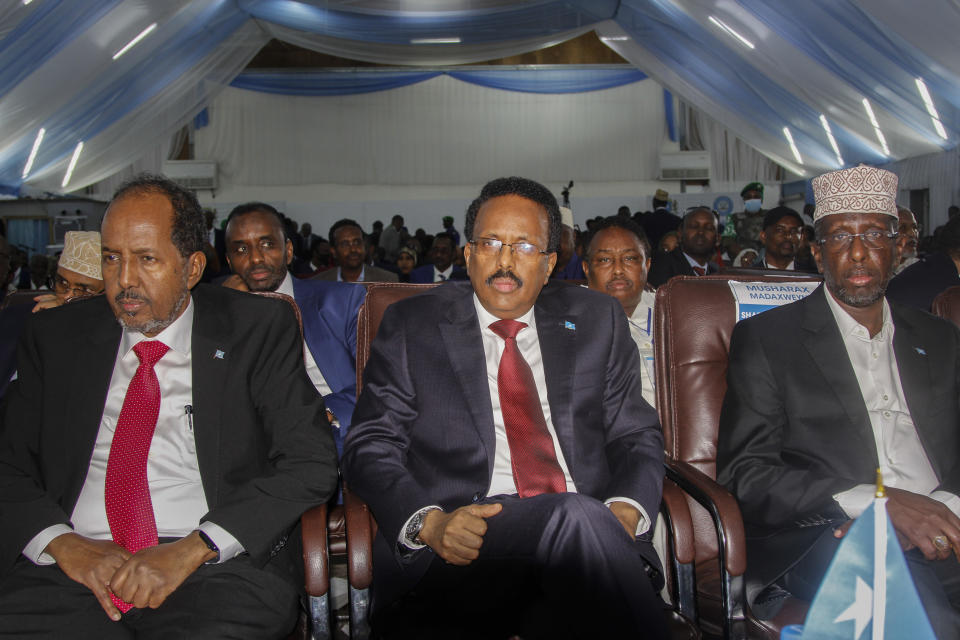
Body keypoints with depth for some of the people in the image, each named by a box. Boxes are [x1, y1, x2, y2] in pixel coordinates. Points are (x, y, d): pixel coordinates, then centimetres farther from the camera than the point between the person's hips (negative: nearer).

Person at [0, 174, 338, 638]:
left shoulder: (259, 330, 3)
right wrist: (62, 541, -9)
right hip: (74, 565, 3)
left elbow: (310, 463, -4)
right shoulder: (54, 336, 13)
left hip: (219, 566, -2)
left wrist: (194, 548, -14)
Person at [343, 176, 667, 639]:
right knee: (581, 515, -34)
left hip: (594, 529, 3)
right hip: (463, 543, -2)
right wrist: (428, 521, -15)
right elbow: (369, 448, 5)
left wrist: (626, 511, -8)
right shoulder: (411, 326, 10)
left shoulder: (596, 320, 17)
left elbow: (637, 436, 15)